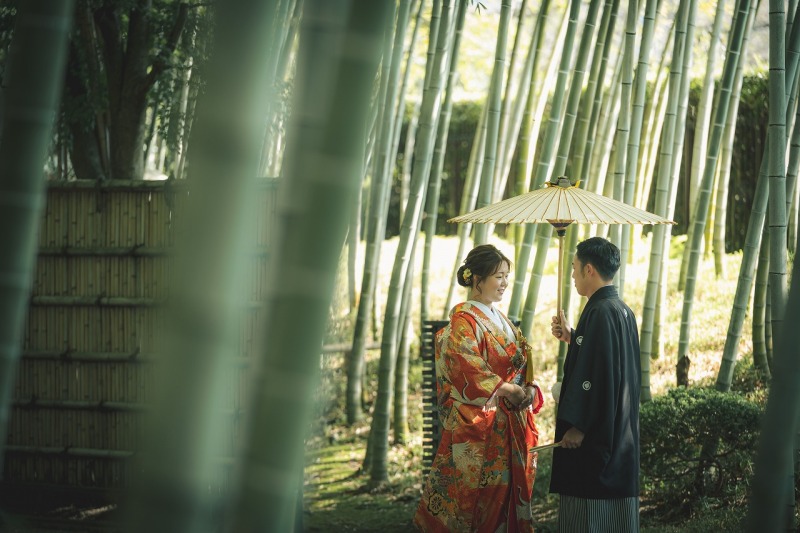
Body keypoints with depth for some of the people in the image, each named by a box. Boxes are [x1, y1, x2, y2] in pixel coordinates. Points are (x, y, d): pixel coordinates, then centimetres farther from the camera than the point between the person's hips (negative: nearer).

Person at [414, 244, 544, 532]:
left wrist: (529, 391, 0)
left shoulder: (501, 321, 17)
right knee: (476, 497, -7)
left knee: (507, 494, 6)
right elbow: (471, 372, -19)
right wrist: (510, 390, -17)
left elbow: (521, 364, 19)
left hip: (511, 427, 8)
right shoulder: (462, 322, -9)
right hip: (476, 424, -8)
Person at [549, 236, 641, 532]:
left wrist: (577, 425, -20)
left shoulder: (600, 311, -18)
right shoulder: (623, 311, 12)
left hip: (595, 434, -10)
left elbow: (595, 374, -23)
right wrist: (572, 338, 19)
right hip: (619, 434, 10)